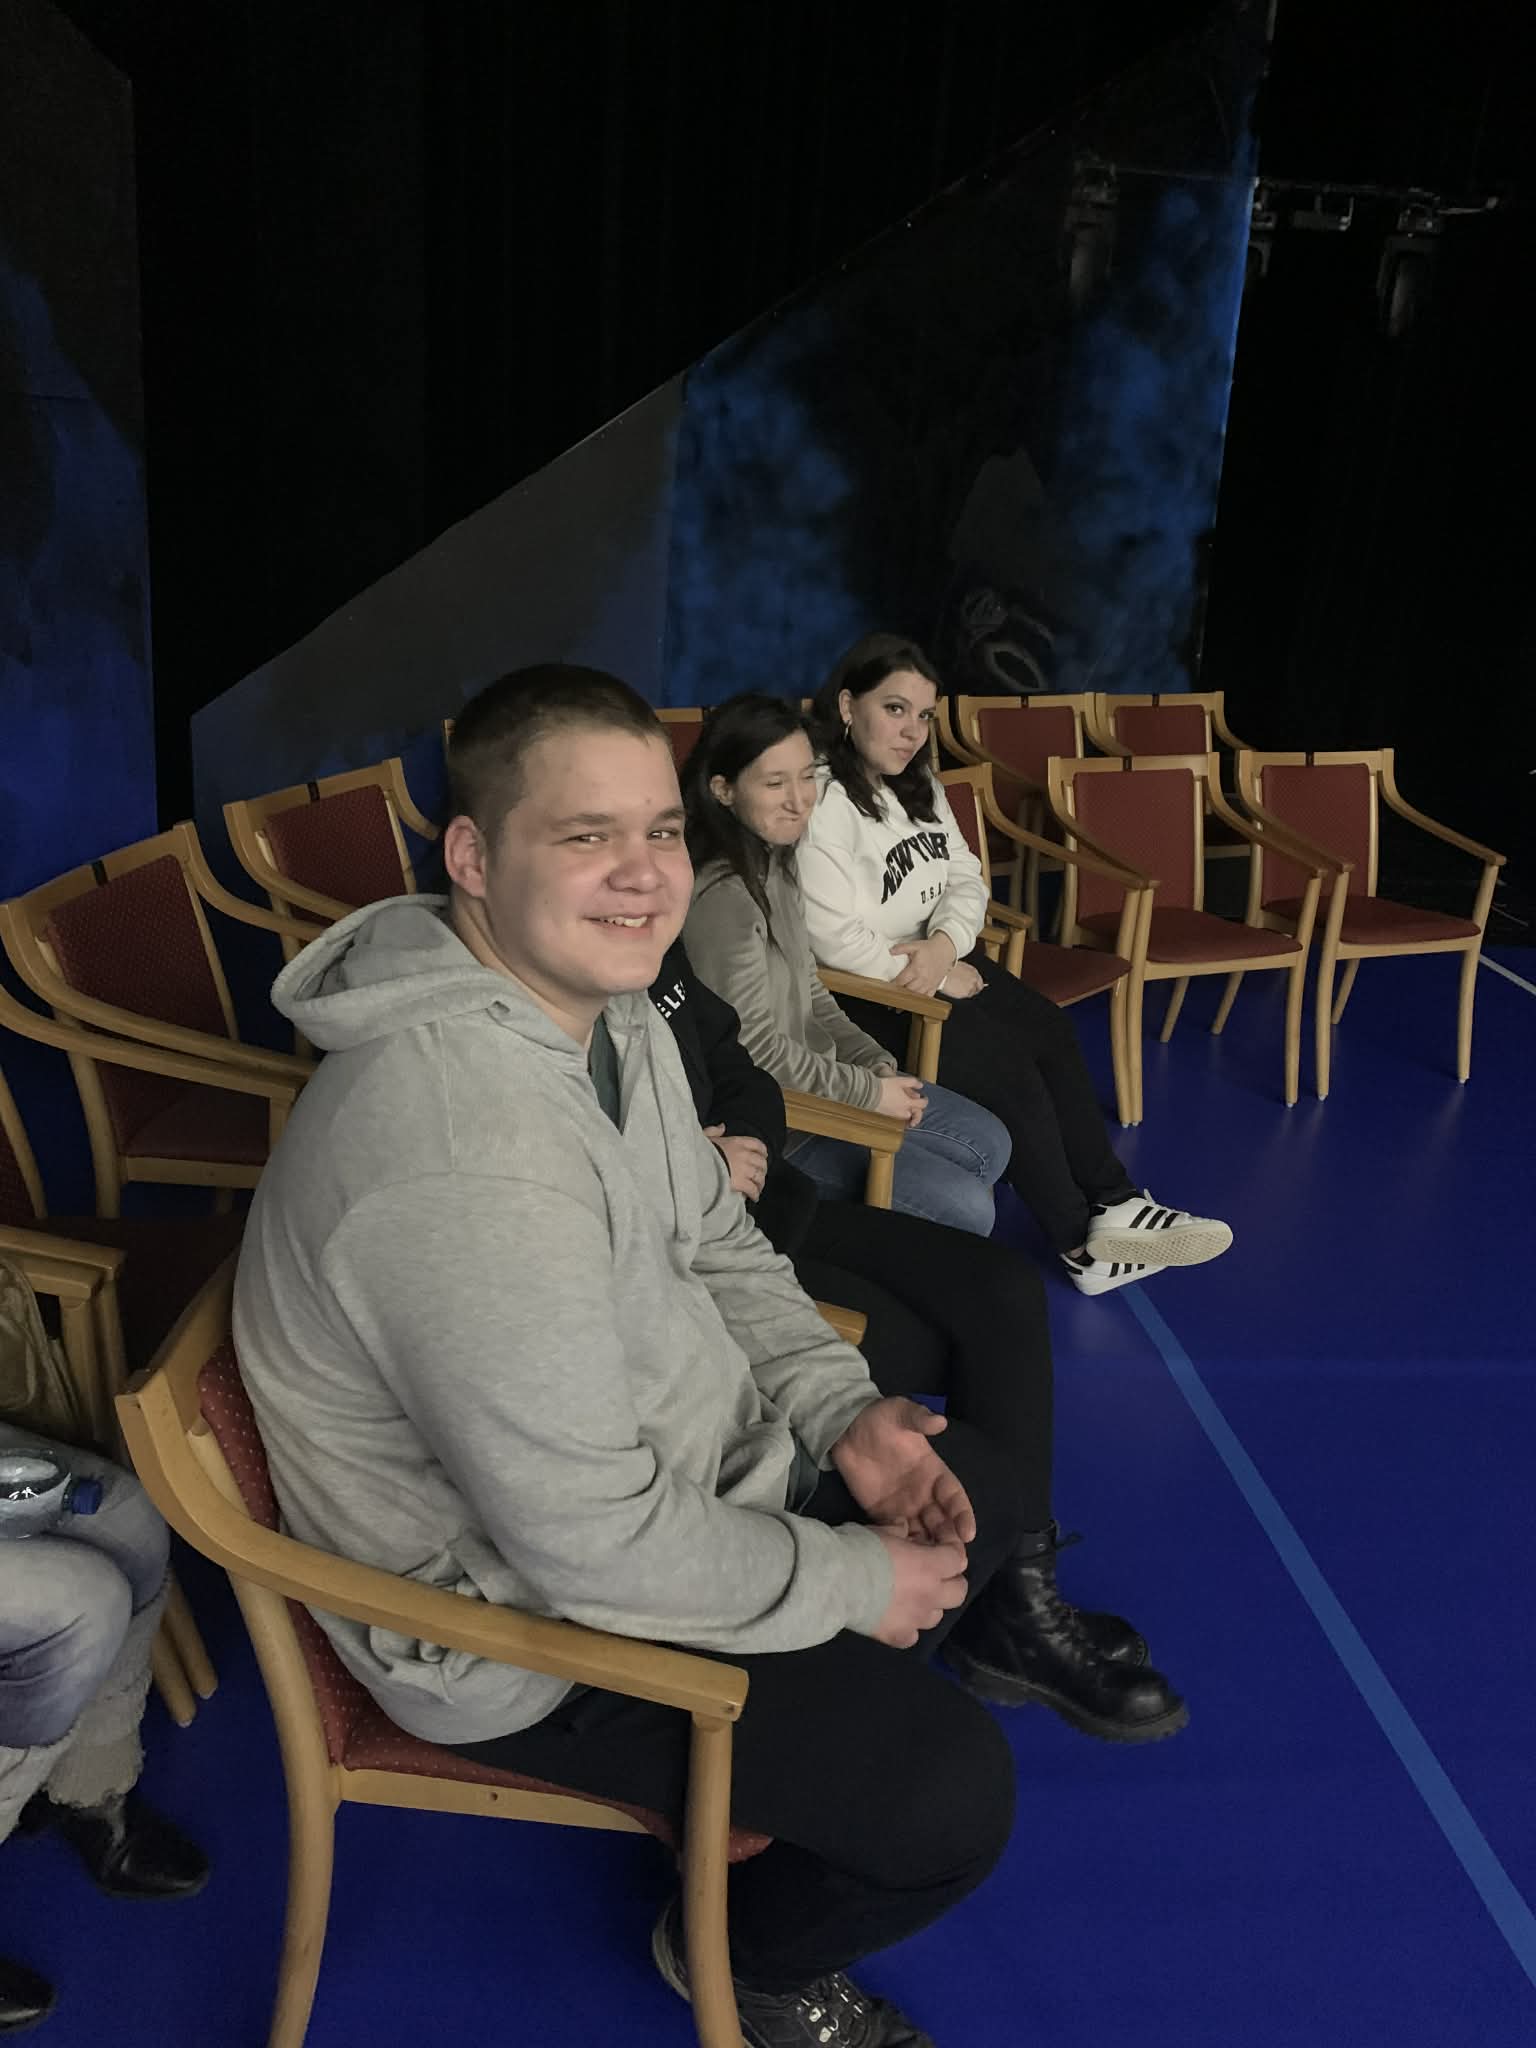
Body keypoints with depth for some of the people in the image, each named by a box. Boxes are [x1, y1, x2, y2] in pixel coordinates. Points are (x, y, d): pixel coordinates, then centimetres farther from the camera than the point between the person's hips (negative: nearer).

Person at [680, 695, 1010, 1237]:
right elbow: (755, 1047, -23)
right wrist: (870, 1092, -14)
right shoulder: (722, 897, -26)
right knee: (966, 1209, -10)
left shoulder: (774, 865, 5)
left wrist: (879, 1064, -2)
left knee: (988, 1143, 12)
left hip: (815, 1081, 10)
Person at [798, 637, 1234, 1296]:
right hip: (863, 994, -9)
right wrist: (942, 977, -14)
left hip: (941, 958, 9)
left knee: (1052, 1031, -10)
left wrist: (945, 945, -13)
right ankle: (1080, 1242, -5)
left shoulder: (918, 784, 11)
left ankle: (1111, 1204, -2)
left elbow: (966, 879, 10)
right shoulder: (821, 802, -20)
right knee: (1007, 1065, -18)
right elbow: (837, 942, -25)